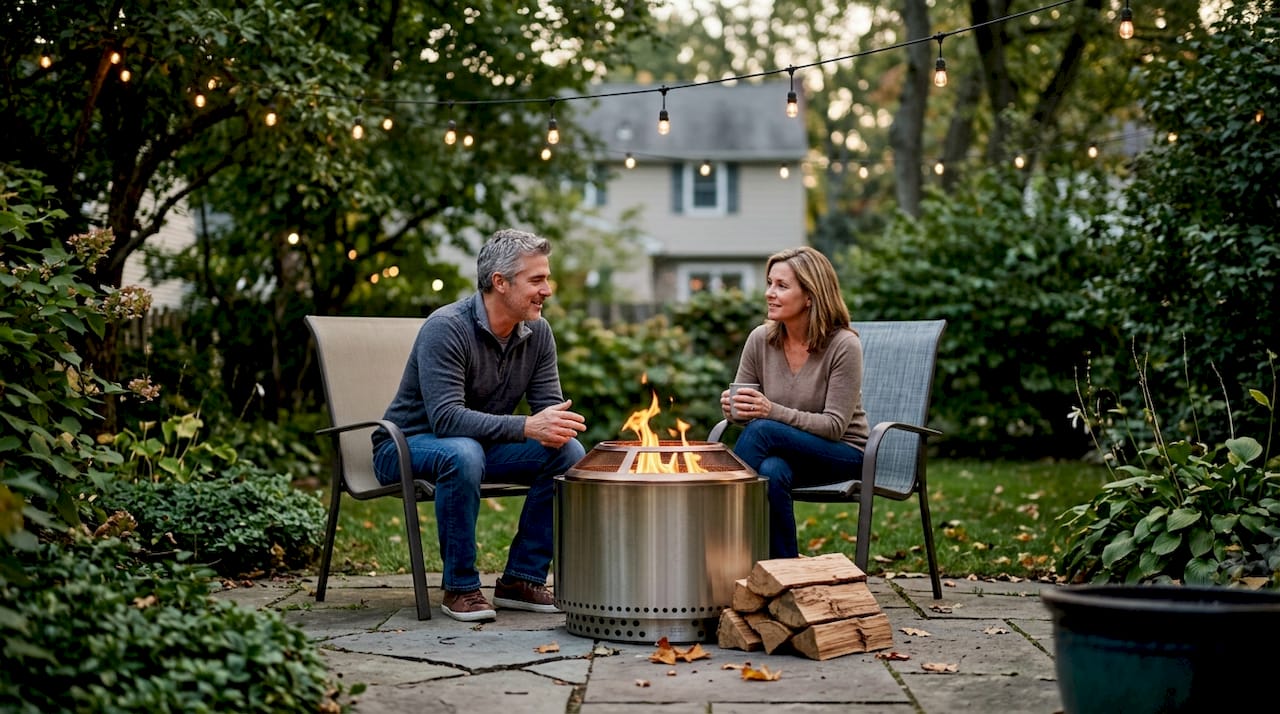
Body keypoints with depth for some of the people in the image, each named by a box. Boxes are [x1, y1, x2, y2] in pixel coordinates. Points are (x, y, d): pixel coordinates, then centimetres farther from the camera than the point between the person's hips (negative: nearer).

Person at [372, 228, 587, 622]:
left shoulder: (537, 332, -3)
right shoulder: (447, 328, -25)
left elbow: (550, 407, -1)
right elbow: (446, 418, -34)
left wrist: (556, 427, -27)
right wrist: (527, 427, -42)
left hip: (482, 445, 7)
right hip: (407, 447, -6)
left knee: (568, 452, -14)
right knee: (464, 453, -39)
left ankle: (522, 578, -7)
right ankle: (460, 586, -23)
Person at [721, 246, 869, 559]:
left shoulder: (843, 345, -16)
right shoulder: (760, 339, -3)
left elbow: (835, 425, -19)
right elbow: (743, 408, 7)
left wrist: (772, 411, -32)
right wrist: (731, 407, -20)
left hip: (842, 453, -3)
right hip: (785, 452, 4)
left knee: (761, 430, -31)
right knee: (771, 472, -36)